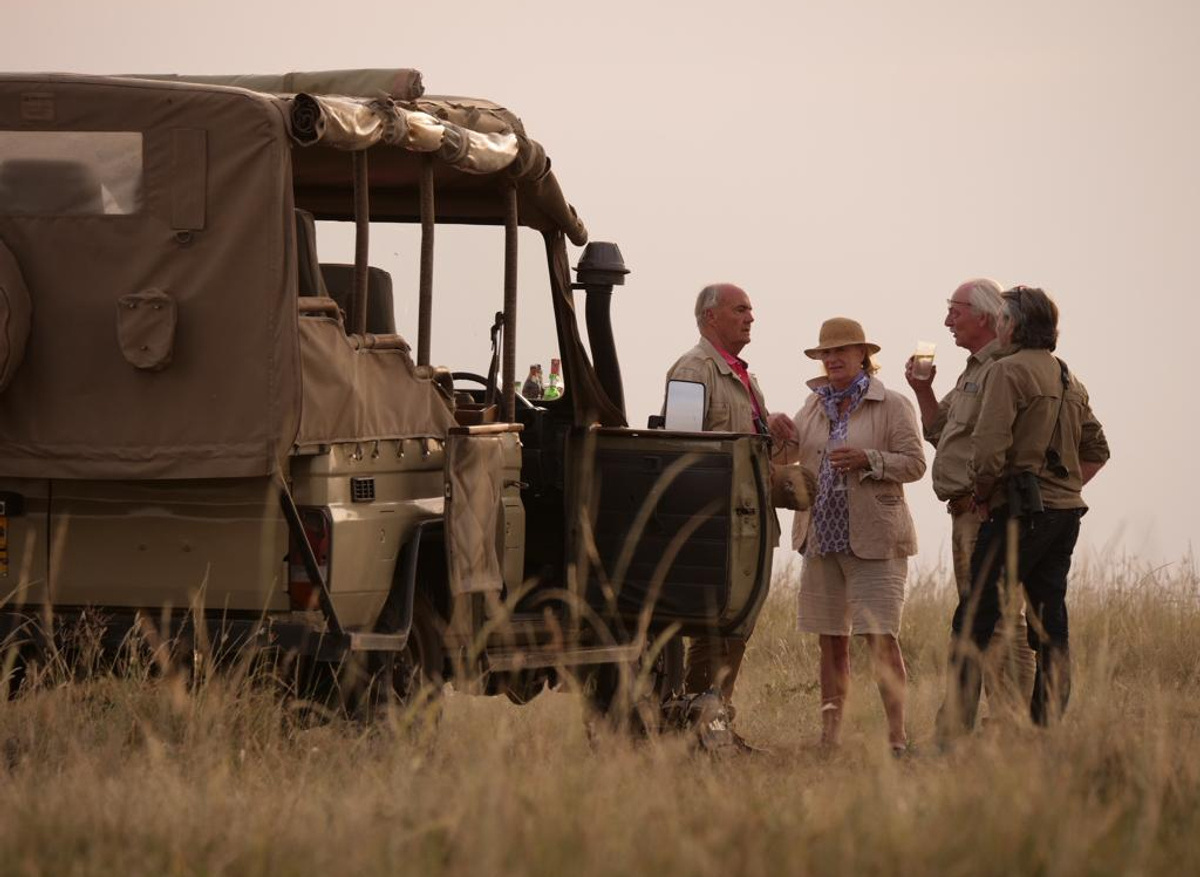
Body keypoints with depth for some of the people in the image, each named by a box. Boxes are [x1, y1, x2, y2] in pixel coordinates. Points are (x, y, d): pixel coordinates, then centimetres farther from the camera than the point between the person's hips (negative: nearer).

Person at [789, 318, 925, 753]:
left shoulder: (892, 405, -1)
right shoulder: (815, 405, 14)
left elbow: (914, 463, -5)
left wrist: (867, 460, -19)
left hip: (874, 538, -5)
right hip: (822, 538, 5)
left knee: (880, 638, -12)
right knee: (831, 642, 7)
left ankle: (897, 736, -10)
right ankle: (830, 735, 12)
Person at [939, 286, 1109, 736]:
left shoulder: (1008, 371, -10)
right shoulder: (1070, 380, 17)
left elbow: (989, 449, -18)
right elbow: (1096, 450, 24)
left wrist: (981, 494, -4)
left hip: (1020, 512, -8)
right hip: (1066, 512, 8)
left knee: (974, 620, -7)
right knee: (1049, 623, 8)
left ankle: (953, 731, -12)